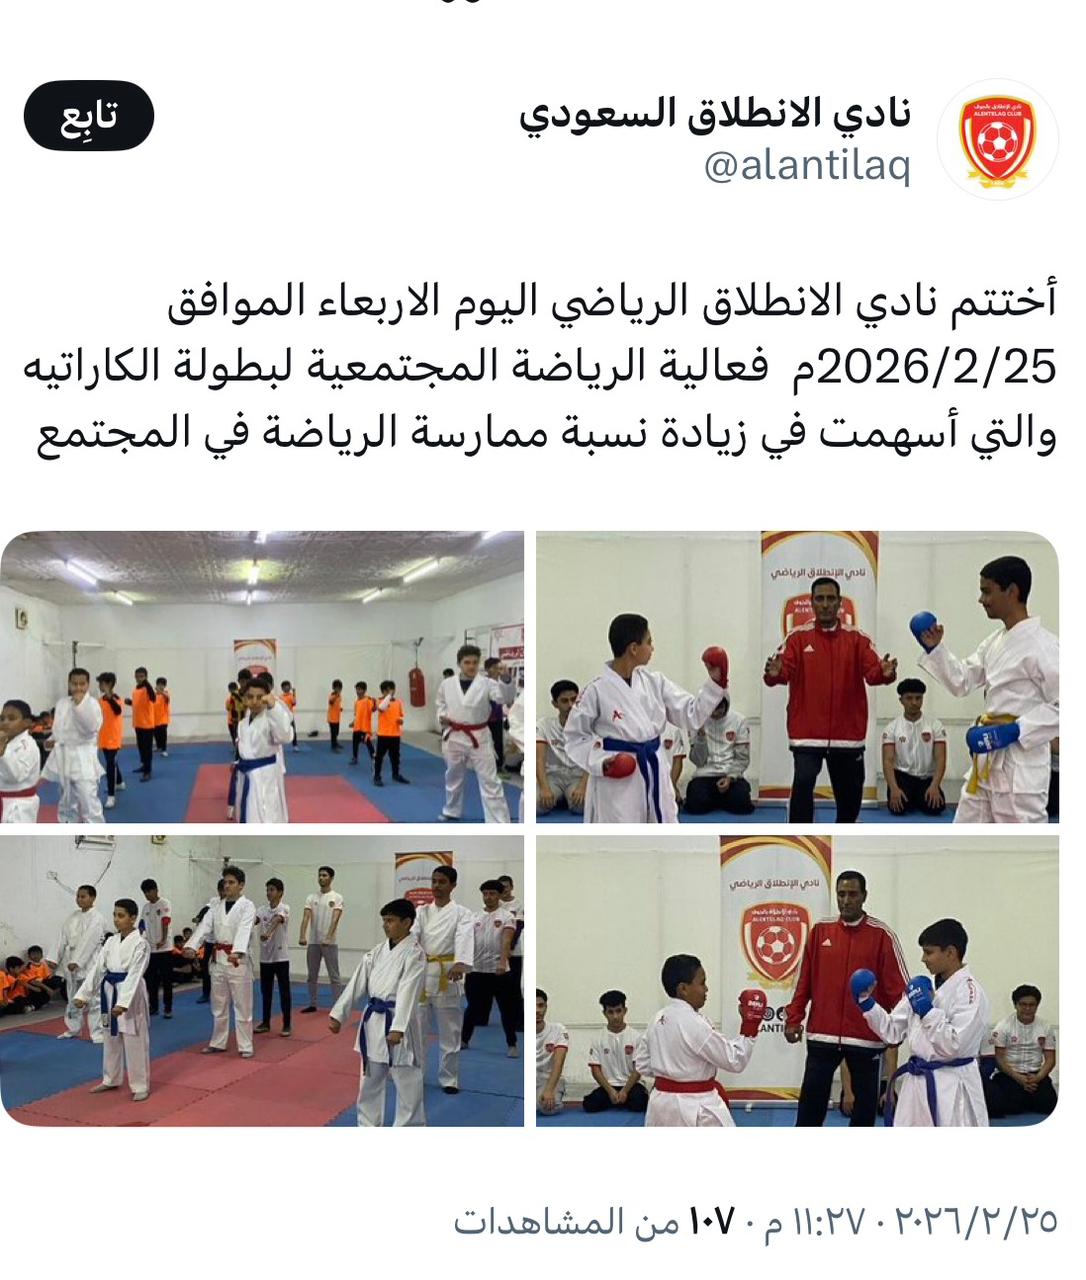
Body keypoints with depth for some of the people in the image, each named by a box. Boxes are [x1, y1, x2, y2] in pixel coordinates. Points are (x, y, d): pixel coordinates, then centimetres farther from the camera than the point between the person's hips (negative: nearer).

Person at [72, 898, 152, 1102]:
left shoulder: (140, 943, -13)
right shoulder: (111, 941, 7)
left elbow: (134, 975, -20)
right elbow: (98, 968, 7)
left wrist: (123, 1002, -28)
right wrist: (83, 994, -1)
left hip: (131, 995, -7)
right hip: (109, 992, 7)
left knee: (134, 1042, -2)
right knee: (110, 1039, 18)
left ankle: (141, 1086, 8)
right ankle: (111, 1080, 34)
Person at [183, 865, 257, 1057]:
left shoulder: (247, 906, -7)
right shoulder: (217, 906, 10)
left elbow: (244, 930, -22)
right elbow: (204, 926, -3)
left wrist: (236, 952, -39)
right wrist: (192, 946, -20)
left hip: (237, 959, -6)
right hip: (217, 959, 6)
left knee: (242, 1005, -1)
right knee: (218, 1004, 15)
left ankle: (245, 1046, 7)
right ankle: (218, 1043, 27)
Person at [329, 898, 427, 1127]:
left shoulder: (414, 953, -13)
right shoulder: (378, 952, 8)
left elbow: (408, 992, -22)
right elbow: (357, 983, 9)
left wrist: (398, 1028, -30)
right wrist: (338, 1015, 6)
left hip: (398, 1022, -7)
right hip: (373, 1021, 7)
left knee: (407, 1083, 1)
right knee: (369, 1081, 18)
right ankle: (368, 1129, 32)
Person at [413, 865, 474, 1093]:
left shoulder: (462, 913, -2)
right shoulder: (421, 912, 10)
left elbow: (464, 939, -21)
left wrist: (460, 964, -41)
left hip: (448, 976, -3)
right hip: (421, 973, 3)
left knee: (449, 1032, 5)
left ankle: (449, 1079, 18)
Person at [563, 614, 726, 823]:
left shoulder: (654, 682, 1)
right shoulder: (597, 690, -13)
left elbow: (691, 714, 3)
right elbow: (575, 736, -4)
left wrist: (715, 683, -7)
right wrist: (600, 762, -18)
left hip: (654, 772, 6)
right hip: (617, 781, -5)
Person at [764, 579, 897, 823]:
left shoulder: (857, 638, 4)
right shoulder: (798, 636, 0)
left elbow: (873, 671, -8)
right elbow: (783, 669, -12)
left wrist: (885, 673, -31)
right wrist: (774, 673, -35)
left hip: (848, 732, 2)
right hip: (807, 731, -2)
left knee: (850, 791, 14)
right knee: (803, 783, -18)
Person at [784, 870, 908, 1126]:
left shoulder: (882, 935, -3)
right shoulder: (820, 931, 4)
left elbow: (898, 986, -3)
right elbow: (804, 982, 8)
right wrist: (794, 1019, 4)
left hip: (866, 1037, -1)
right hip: (822, 1035, 1)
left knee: (864, 1106, 10)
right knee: (810, 1104, 3)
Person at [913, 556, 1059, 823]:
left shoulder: (1041, 645, -16)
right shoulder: (994, 642, 12)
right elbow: (961, 682, 17)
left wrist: (1015, 730, -23)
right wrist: (934, 649, 5)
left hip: (1020, 765, -9)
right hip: (987, 761, 10)